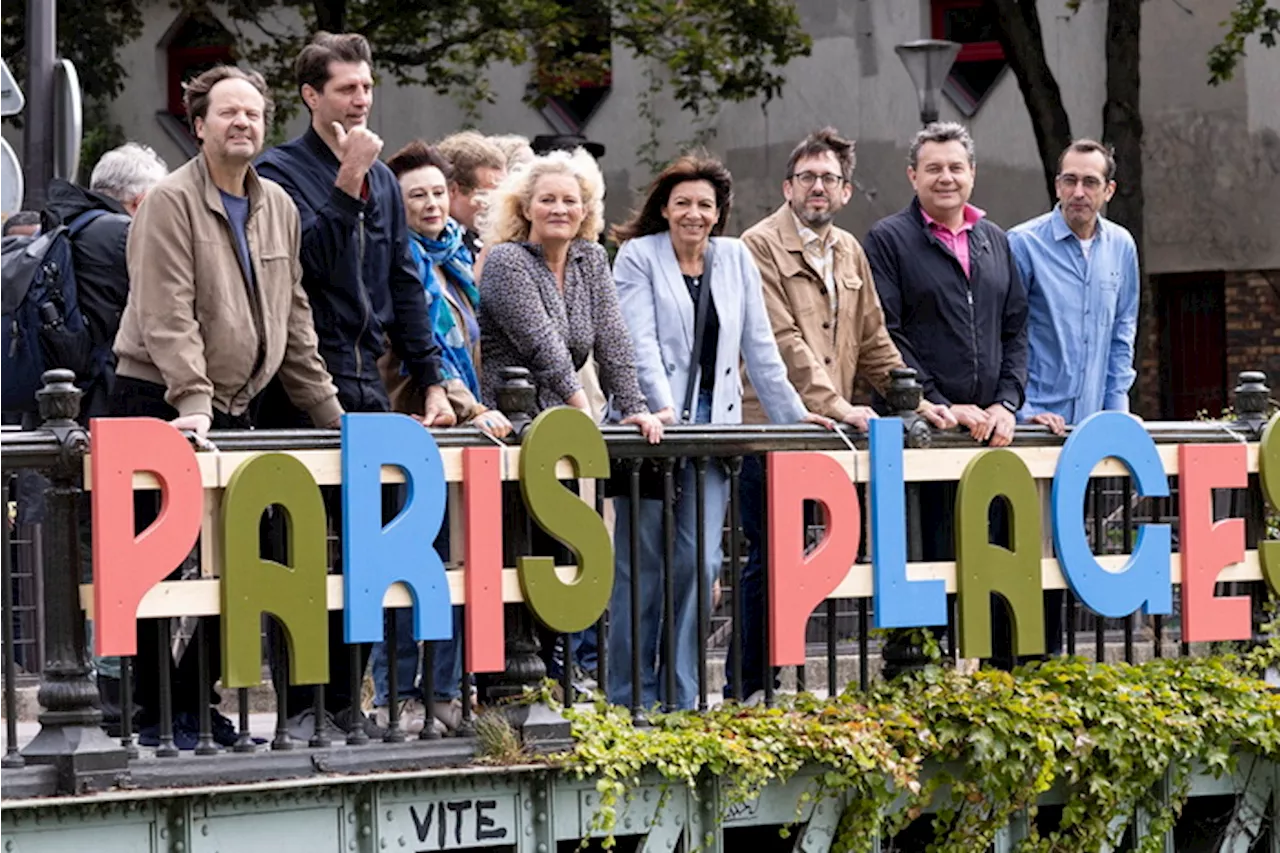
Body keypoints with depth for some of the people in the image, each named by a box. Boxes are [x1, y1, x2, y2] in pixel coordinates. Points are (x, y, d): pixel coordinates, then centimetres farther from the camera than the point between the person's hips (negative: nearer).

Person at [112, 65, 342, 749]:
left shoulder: (278, 209, 13)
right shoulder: (171, 203, -8)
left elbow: (294, 320, 17)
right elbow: (168, 317, -17)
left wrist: (328, 413, 12)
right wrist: (193, 403, -27)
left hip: (235, 410, 7)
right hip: (161, 407, -6)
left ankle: (193, 700, 15)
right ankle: (155, 714, 3)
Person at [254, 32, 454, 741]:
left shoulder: (382, 178, 16)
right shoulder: (281, 171, -4)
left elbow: (405, 285, 18)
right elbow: (307, 261, -17)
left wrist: (430, 381, 13)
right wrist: (347, 186, -21)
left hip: (369, 385, 6)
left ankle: (344, 698, 12)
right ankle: (303, 704, -1)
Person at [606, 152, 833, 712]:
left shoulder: (735, 260, 14)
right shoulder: (637, 258, 2)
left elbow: (759, 347, 16)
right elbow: (640, 341, -9)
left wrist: (793, 413, 11)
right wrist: (663, 407, -23)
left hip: (711, 427, 3)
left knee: (699, 561, -3)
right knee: (643, 564, -1)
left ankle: (681, 699, 1)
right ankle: (632, 700, 5)